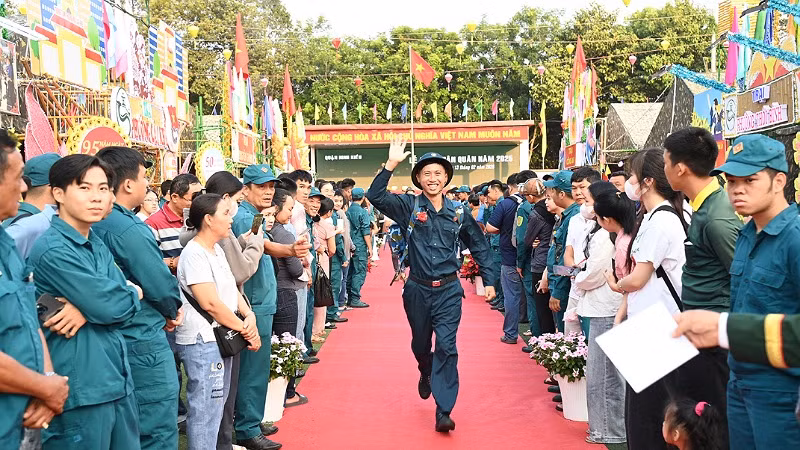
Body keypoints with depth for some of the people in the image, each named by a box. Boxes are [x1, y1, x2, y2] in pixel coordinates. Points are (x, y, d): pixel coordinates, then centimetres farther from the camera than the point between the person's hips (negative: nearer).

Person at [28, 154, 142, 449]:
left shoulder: (97, 245, 12)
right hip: (80, 389, -8)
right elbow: (111, 307, -20)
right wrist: (134, 293, 1)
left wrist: (88, 308, -16)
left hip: (116, 380, 8)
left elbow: (120, 306, 4)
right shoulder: (53, 250, -16)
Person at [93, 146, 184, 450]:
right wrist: (173, 312, 2)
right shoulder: (131, 229, -20)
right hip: (144, 343, -9)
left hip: (115, 341, 9)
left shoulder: (96, 225, 7)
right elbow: (163, 288, -19)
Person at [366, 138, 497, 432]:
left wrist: (489, 281, 9)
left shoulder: (458, 212, 0)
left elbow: (478, 246, 10)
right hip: (418, 289, 1)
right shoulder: (409, 206, -4)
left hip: (448, 290, -1)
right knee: (420, 344, 18)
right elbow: (376, 196, -18)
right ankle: (426, 375, 52)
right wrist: (391, 164, -26)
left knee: (446, 346, -10)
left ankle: (443, 412, -6)